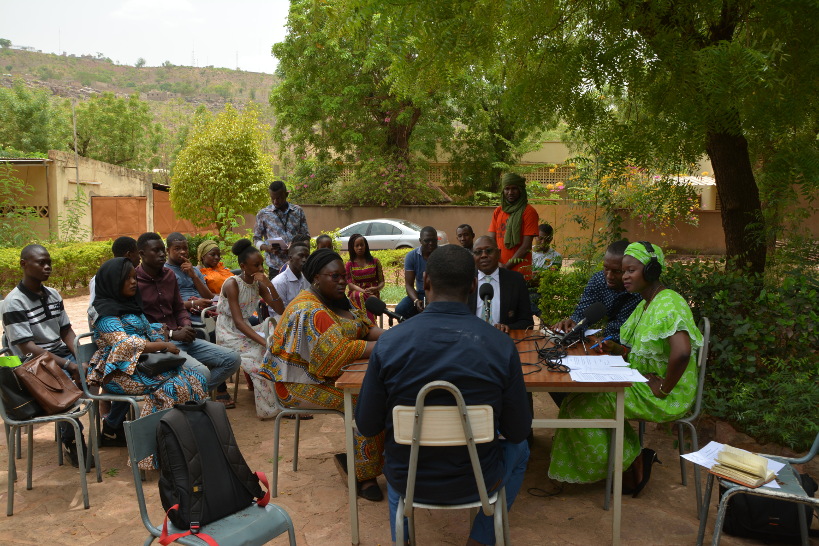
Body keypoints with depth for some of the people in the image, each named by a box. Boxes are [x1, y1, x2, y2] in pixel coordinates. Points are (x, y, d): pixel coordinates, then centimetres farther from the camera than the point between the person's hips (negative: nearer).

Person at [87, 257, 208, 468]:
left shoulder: (131, 305, 19)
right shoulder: (105, 312, -8)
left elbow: (150, 330, 22)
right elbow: (124, 343, -19)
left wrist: (161, 341, -1)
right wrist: (162, 346, -19)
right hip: (121, 372, -8)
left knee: (195, 379, -14)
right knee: (173, 385, -30)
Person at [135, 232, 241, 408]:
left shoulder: (169, 275, 14)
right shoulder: (134, 281, -10)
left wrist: (186, 327, -1)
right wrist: (172, 334, -15)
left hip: (180, 339, 8)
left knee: (233, 359, -2)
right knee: (201, 372, -30)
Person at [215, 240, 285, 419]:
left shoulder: (259, 284, 4)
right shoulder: (232, 284, -16)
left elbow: (280, 310, -3)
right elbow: (238, 321, -24)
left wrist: (270, 285, -16)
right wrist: (264, 341, -33)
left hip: (246, 330, 6)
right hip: (229, 334, -6)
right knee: (260, 357, -27)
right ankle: (270, 409, -15)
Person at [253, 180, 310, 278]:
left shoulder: (298, 211, 9)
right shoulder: (263, 214, 6)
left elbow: (306, 236, 9)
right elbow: (256, 239, 10)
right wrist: (267, 248, -12)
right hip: (275, 266, -1)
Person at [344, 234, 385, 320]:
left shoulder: (375, 261, 15)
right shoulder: (349, 265, 12)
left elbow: (381, 282, 11)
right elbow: (350, 284, 0)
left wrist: (376, 288, -15)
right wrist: (363, 291, -20)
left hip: (373, 293, 1)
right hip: (356, 292, 0)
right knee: (361, 296, -37)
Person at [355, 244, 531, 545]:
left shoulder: (389, 342, -17)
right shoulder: (501, 345, -18)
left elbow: (367, 425, -8)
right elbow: (518, 431, -9)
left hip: (407, 480, 1)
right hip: (475, 482, -1)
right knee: (519, 450, 32)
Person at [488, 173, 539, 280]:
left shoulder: (528, 212, -4)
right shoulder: (498, 212, 12)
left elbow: (526, 246, -10)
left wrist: (506, 266, -12)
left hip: (520, 269, -4)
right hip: (498, 270, 4)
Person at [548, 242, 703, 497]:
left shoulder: (669, 303, -21)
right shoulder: (645, 304, 12)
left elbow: (681, 352, -37)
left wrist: (663, 388, -24)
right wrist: (619, 349, 2)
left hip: (666, 397, -10)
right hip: (643, 383, 10)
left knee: (586, 406, -11)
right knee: (581, 396, -2)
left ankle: (633, 466, 7)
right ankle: (635, 458, 7)